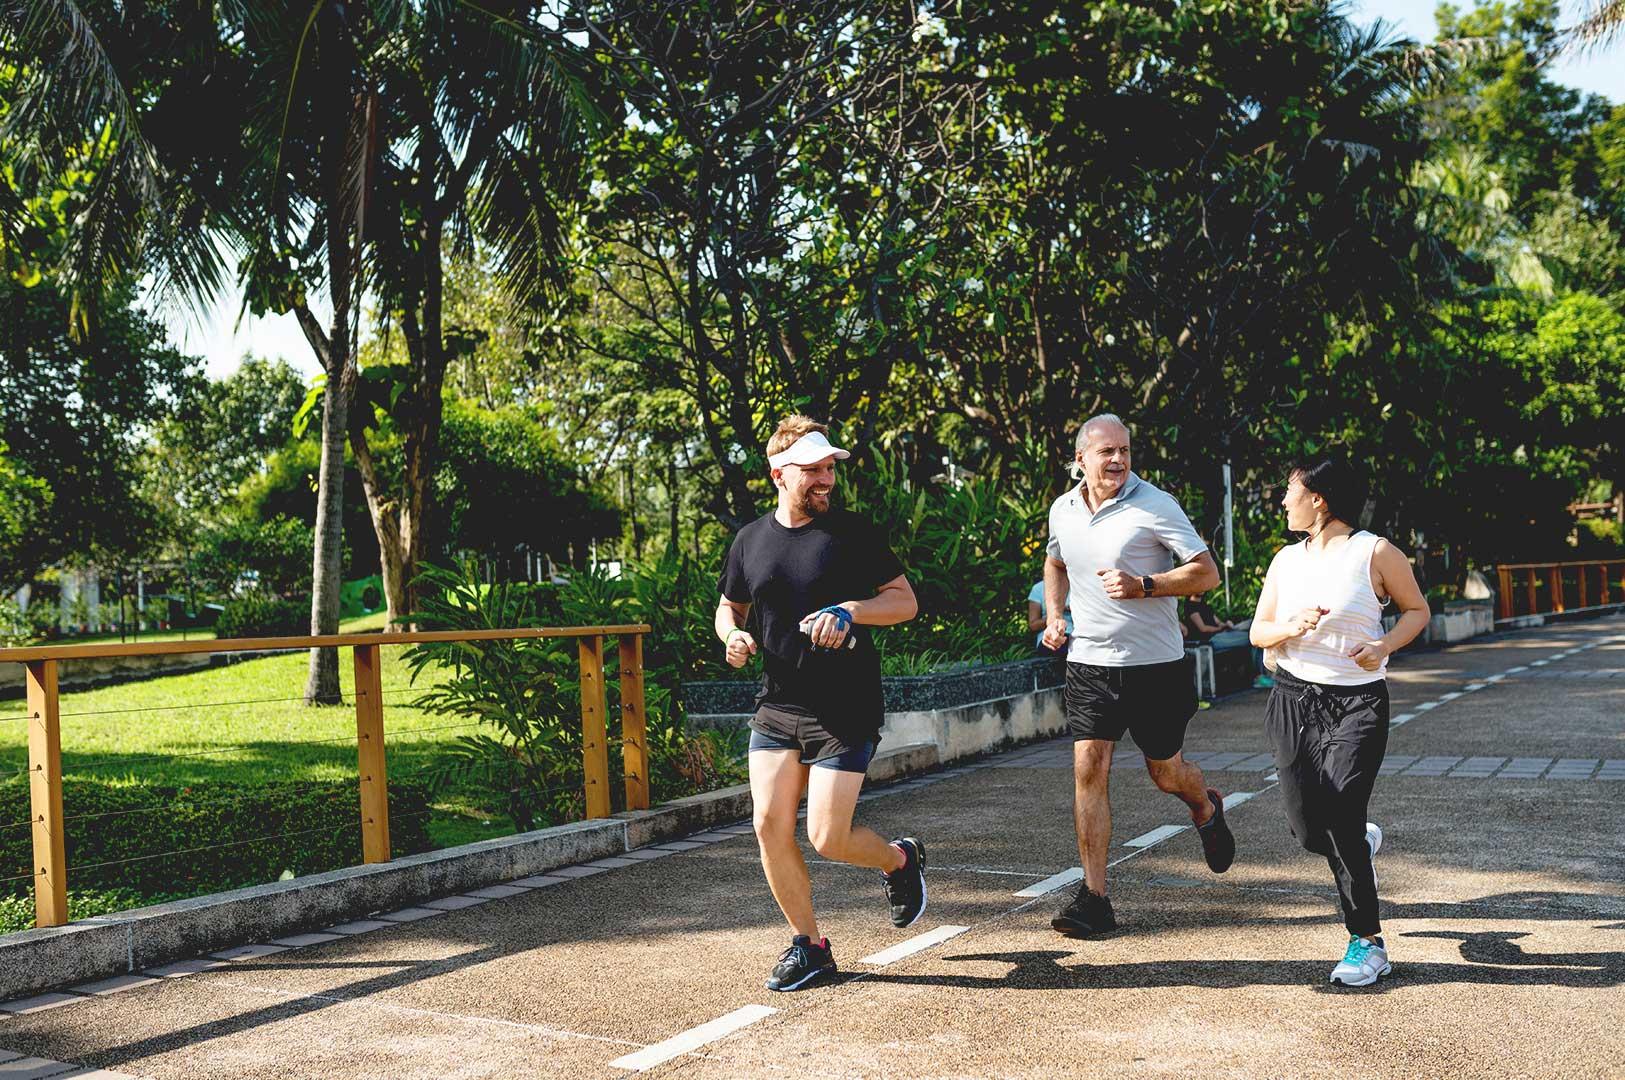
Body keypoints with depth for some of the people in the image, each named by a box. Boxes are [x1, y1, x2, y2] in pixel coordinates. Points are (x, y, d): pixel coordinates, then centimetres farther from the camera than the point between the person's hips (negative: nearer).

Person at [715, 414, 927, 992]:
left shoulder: (851, 532, -4)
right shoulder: (750, 540, 7)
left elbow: (906, 601, -3)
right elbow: (729, 607, 22)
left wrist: (852, 609, -21)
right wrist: (732, 636, -1)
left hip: (844, 711, -4)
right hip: (776, 705, 4)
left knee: (827, 838, -7)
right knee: (770, 828, -1)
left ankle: (899, 858, 26)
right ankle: (807, 945, 17)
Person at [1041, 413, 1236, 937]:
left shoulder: (1155, 505, -11)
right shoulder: (1063, 510, 5)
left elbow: (1206, 573, -11)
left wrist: (1142, 586, -23)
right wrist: (1054, 615, 9)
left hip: (1154, 663, -3)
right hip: (1088, 662, 3)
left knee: (1165, 772, 10)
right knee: (1088, 769, -8)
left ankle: (1207, 810, 47)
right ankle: (1094, 898, -3)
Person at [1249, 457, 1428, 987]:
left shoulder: (1374, 552, -3)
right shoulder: (1286, 559, 11)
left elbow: (1417, 609, 7)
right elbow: (1258, 632, 10)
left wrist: (1383, 646, -11)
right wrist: (1292, 627, -11)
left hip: (1357, 703, -5)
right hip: (1293, 701, 5)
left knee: (1340, 820, -15)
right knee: (1307, 828, 2)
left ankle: (1367, 943, -2)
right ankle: (1362, 841, 38)